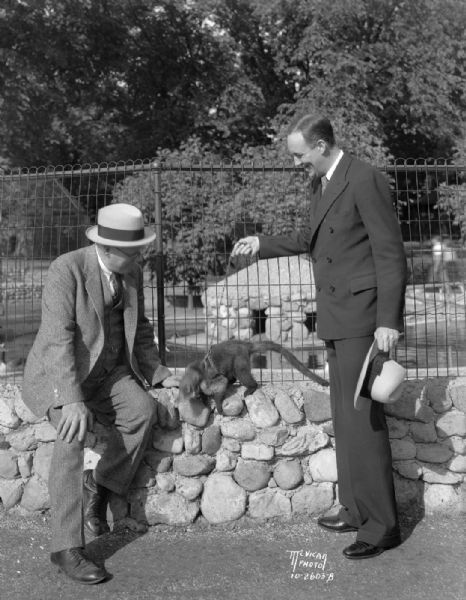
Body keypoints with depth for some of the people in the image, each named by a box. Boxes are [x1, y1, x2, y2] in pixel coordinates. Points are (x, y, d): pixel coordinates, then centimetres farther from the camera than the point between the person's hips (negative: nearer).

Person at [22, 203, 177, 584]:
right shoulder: (66, 269, -21)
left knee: (143, 411, -25)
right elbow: (59, 338, -29)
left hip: (105, 373, 5)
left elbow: (139, 328, 12)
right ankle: (68, 547, -25)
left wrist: (159, 374, 0)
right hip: (58, 375, -5)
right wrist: (72, 400, -38)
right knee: (74, 433, -33)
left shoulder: (132, 272, 0)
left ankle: (100, 485, -3)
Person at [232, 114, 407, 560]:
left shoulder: (364, 181, -14)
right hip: (336, 318, 9)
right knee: (345, 417, 14)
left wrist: (388, 321, -20)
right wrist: (262, 244, 23)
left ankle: (381, 525, 6)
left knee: (363, 417, -5)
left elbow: (390, 252, -16)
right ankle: (356, 511, 27)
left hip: (361, 317, -9)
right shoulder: (321, 184, 12)